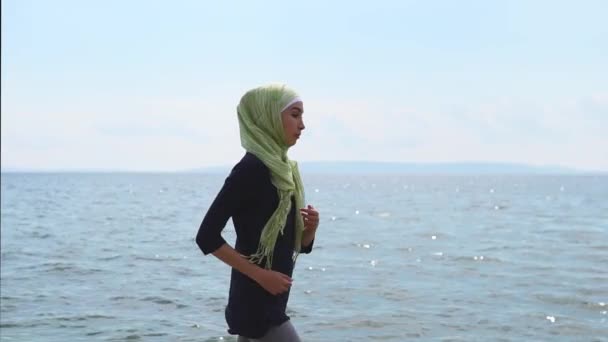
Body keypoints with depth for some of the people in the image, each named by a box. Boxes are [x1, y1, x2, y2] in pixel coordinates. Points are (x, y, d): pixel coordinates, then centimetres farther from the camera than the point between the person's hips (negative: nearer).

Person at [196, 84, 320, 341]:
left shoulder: (283, 170, 12)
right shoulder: (251, 169, -14)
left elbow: (299, 244, 18)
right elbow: (207, 237, -19)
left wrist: (310, 227, -3)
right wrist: (260, 275, -18)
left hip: (269, 302, 9)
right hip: (255, 303, -9)